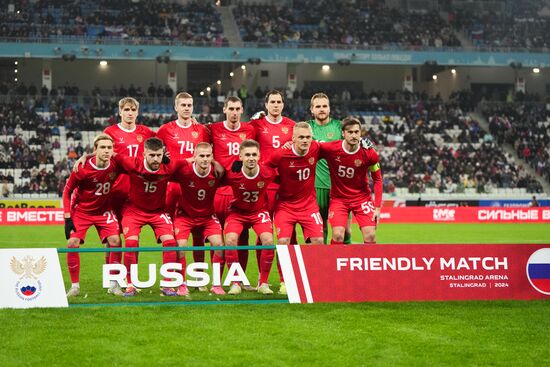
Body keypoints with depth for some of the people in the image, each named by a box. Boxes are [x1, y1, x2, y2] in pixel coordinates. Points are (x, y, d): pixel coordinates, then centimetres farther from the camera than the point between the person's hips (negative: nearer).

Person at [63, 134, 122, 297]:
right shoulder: (82, 168, -23)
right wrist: (67, 217, -14)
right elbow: (67, 190, -11)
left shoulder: (116, 165, -15)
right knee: (72, 243, -13)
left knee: (115, 241, -13)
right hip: (81, 211, -2)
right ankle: (75, 286, 2)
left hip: (104, 210, 2)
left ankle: (114, 285, 0)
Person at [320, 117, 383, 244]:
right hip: (338, 198, -1)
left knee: (370, 236, -8)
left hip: (362, 198, 1)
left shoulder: (369, 153, -13)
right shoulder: (330, 149, -17)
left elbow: (377, 180, -3)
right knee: (338, 236, -16)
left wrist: (377, 207, -6)